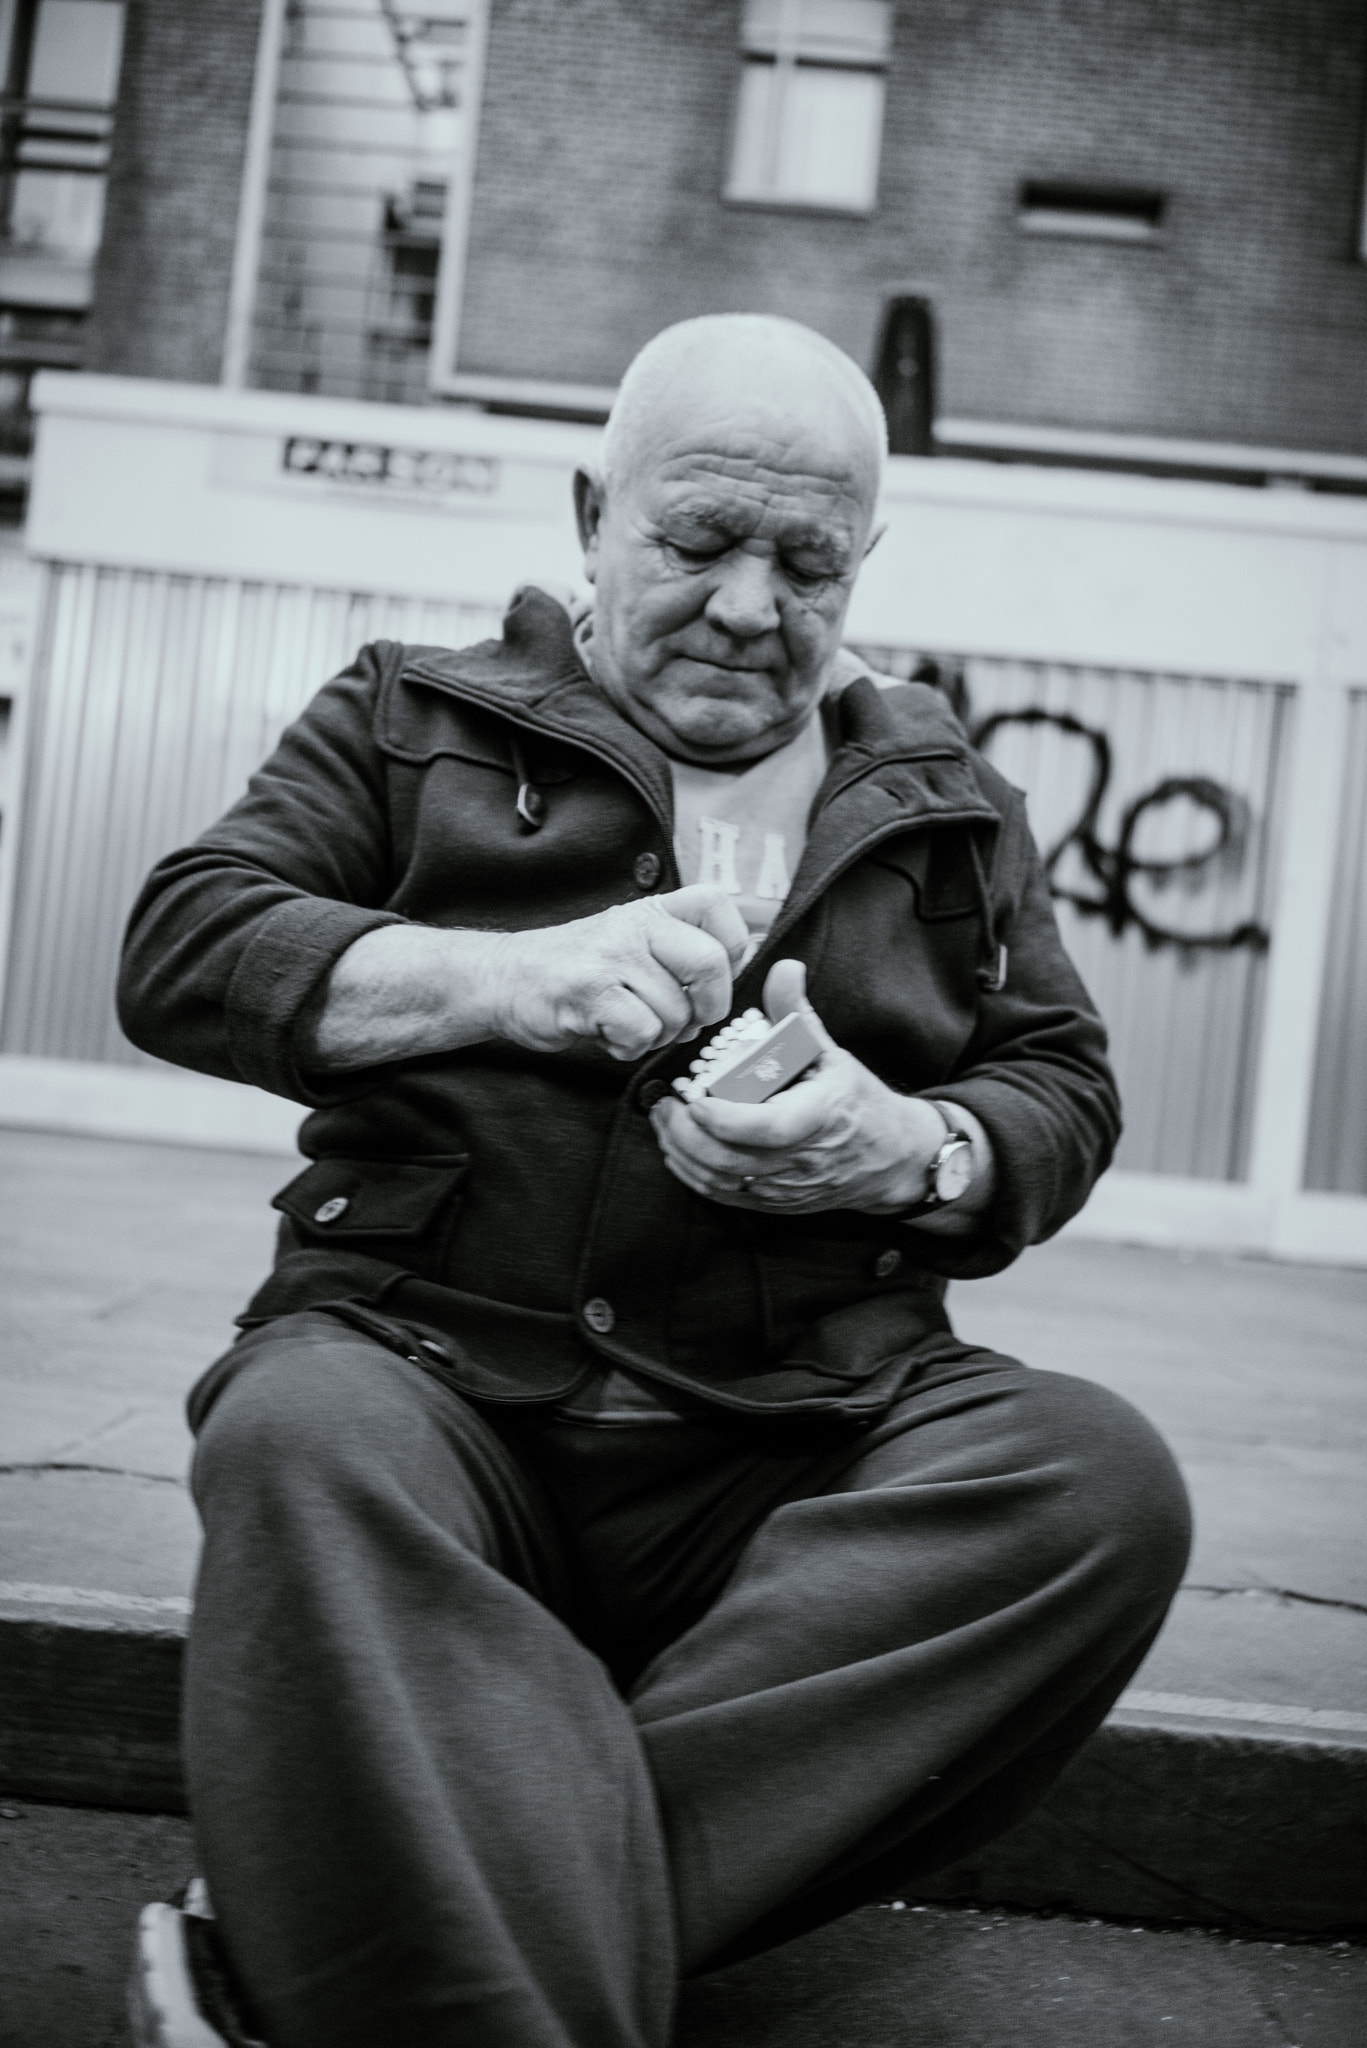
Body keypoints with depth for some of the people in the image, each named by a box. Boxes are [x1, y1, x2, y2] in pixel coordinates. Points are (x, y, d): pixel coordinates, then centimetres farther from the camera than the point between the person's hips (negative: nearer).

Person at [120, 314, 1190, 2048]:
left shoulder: (945, 802, 20)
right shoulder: (413, 720, 14)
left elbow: (1065, 1088, 18)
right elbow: (181, 950, 4)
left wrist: (917, 1156, -7)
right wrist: (506, 977, -12)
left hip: (804, 1434, 2)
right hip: (438, 1363, -2)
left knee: (1100, 1483, -28)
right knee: (302, 1445, -36)